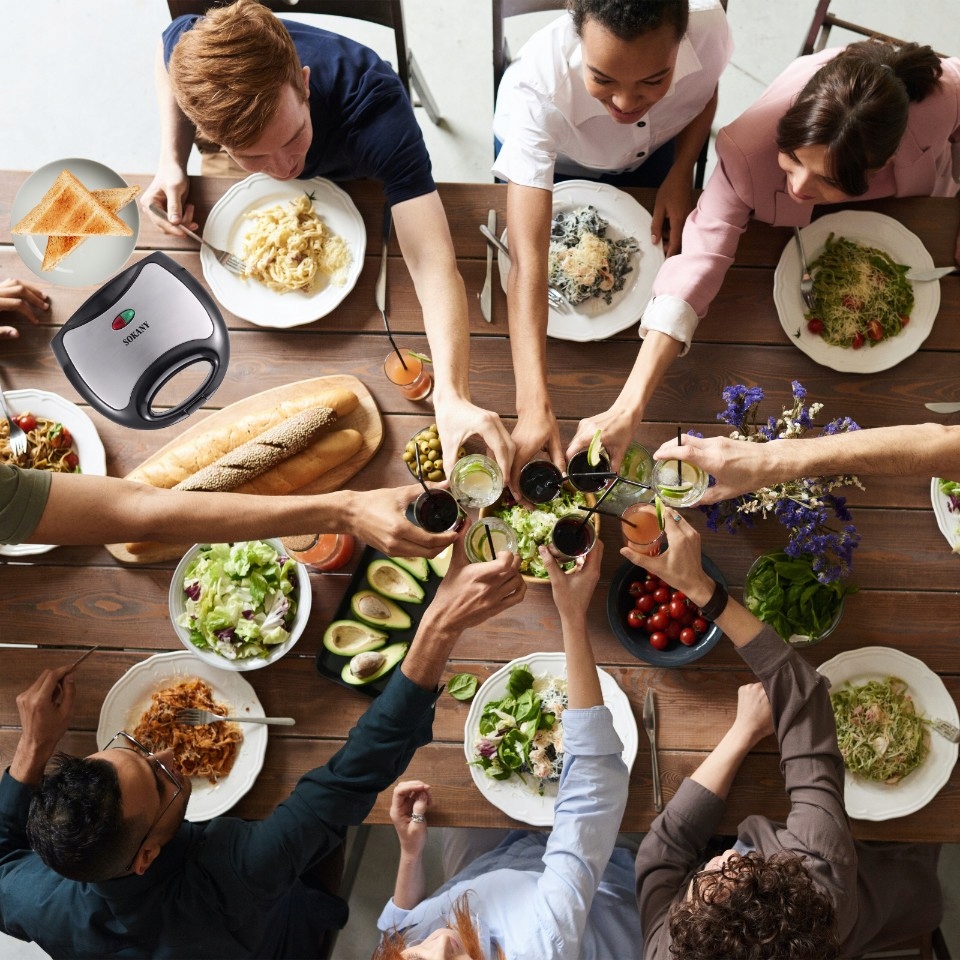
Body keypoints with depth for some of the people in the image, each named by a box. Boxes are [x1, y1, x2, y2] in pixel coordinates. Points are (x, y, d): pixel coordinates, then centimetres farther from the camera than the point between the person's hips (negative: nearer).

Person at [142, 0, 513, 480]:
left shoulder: (374, 108, -50)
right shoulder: (194, 49, -41)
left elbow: (434, 265, -59)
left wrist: (451, 396, -75)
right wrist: (171, 163, -28)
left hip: (358, 183, -2)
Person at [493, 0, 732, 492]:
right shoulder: (539, 87, -47)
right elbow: (527, 259, -53)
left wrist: (681, 172, -25)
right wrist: (534, 407, -61)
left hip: (651, 153, 2)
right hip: (546, 155, -2)